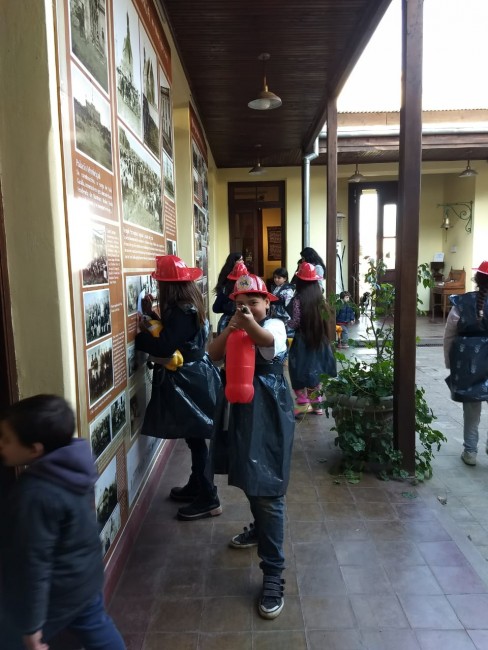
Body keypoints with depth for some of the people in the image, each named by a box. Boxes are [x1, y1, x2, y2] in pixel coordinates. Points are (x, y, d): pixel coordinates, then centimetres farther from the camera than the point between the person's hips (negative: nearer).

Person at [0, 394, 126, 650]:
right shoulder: (74, 465, -8)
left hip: (57, 592, -8)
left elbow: (34, 565, -26)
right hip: (86, 577, 8)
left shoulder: (36, 495, -34)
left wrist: (31, 624, -16)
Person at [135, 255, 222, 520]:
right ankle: (196, 485, 35)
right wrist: (152, 316, 9)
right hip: (194, 377, 10)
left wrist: (140, 334, -12)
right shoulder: (188, 306, 8)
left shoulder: (181, 311, -22)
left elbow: (164, 347, -25)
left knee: (195, 438, 0)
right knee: (194, 437, 19)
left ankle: (209, 499, 11)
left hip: (188, 381, -10)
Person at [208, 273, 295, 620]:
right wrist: (229, 331, -23)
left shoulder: (275, 325, -9)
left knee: (268, 490, -7)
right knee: (250, 480, 25)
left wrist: (250, 326, -55)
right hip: (239, 412, 7)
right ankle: (259, 529, 50)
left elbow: (269, 344, -34)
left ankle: (273, 574, 1)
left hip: (267, 415, -7)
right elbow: (213, 354, -5)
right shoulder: (235, 329, 10)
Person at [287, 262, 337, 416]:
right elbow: (324, 317, 7)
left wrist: (283, 323, 0)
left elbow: (296, 322, -16)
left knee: (299, 370, 6)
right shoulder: (319, 297, 2)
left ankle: (303, 402, 3)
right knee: (313, 370, 16)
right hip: (318, 338, 6)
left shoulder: (298, 299, -14)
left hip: (302, 340, -6)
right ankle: (316, 404, 22)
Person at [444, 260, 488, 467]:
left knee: (471, 407, 13)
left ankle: (470, 451, 21)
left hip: (467, 359, 1)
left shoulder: (461, 303, -6)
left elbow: (449, 336, -1)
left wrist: (449, 361, 10)